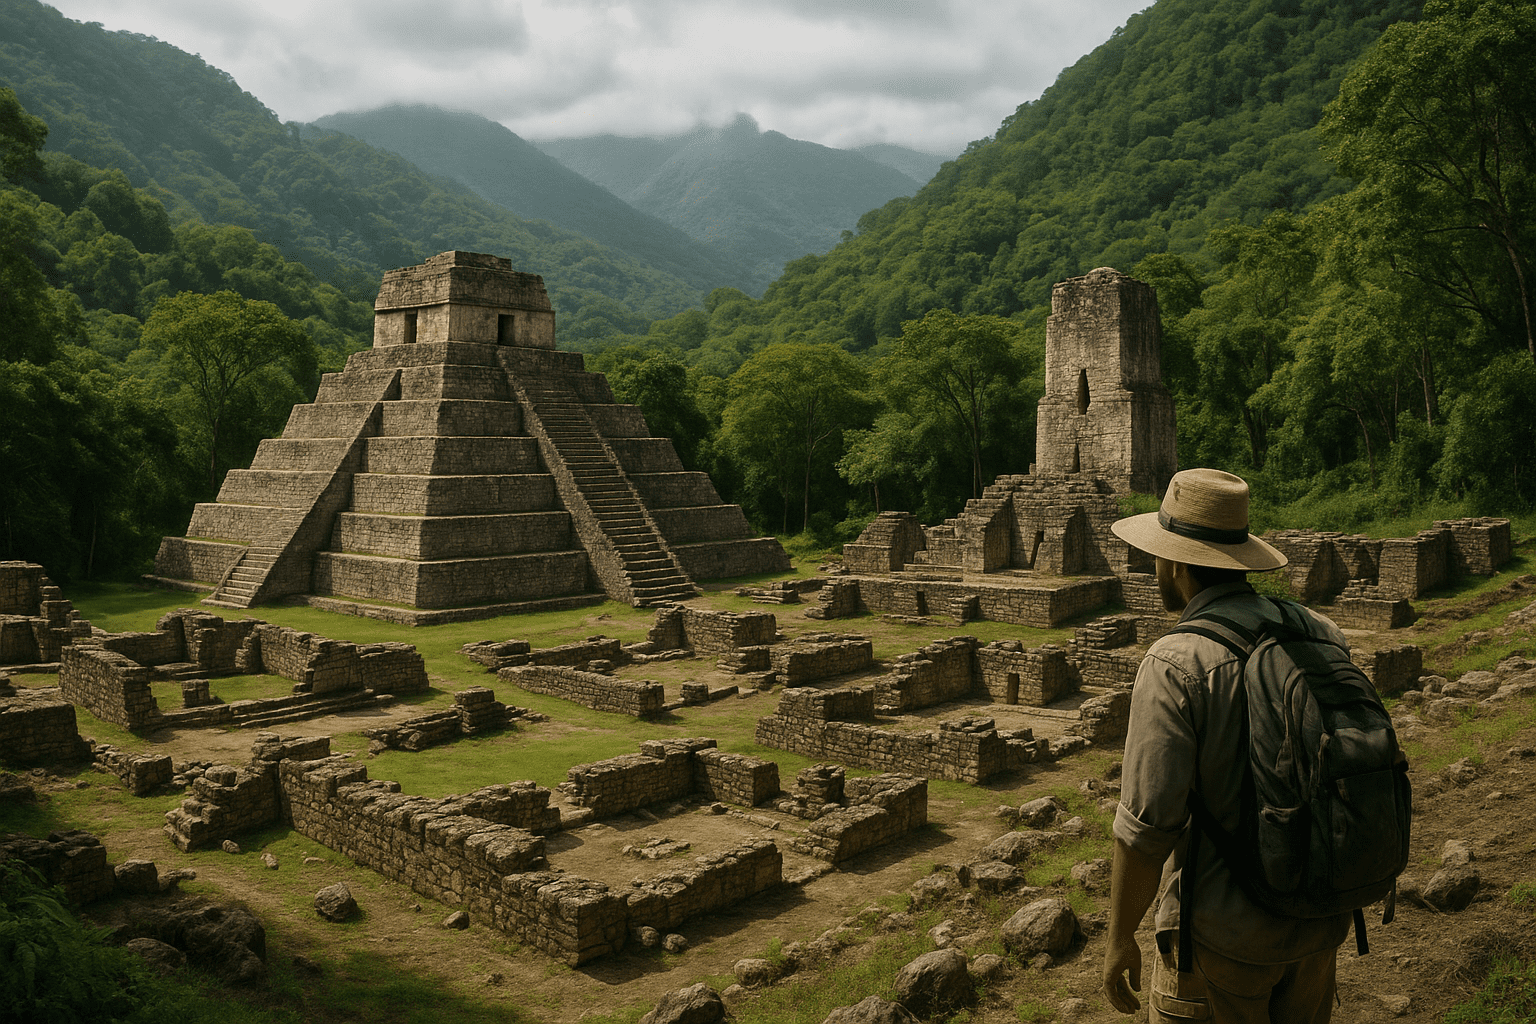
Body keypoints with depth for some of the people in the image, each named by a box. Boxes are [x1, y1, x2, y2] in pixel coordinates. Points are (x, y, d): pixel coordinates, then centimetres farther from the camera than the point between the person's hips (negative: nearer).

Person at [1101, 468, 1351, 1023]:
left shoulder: (1177, 664, -22)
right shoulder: (1322, 634, -2)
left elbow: (1148, 825, -21)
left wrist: (1120, 937, -9)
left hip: (1225, 932, -6)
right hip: (1322, 919, 6)